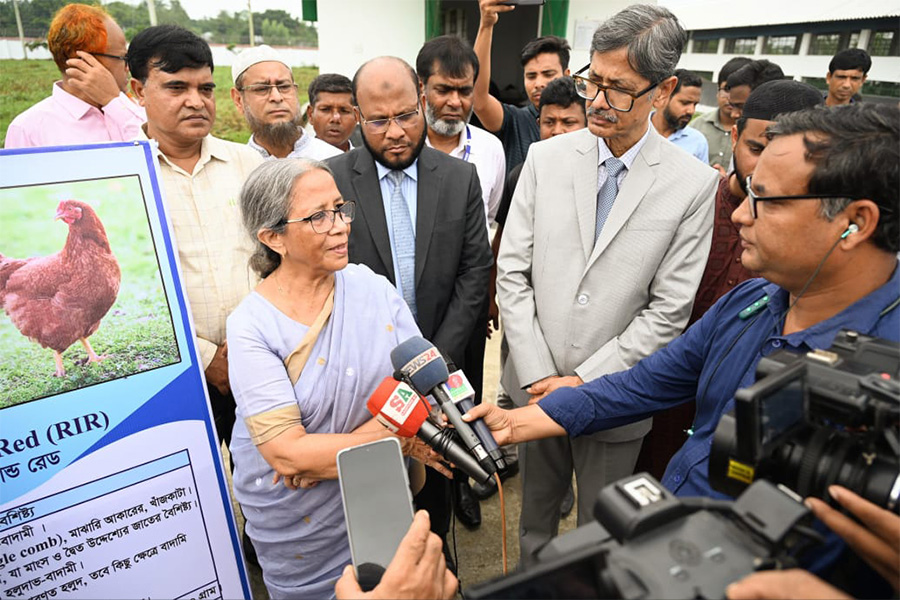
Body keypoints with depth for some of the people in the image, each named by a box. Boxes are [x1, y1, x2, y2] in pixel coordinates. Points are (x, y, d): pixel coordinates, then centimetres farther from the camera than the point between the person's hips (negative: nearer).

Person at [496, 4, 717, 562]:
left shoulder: (694, 184, -10)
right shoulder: (546, 157, -4)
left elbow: (668, 310, -9)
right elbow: (512, 271, -5)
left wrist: (585, 381, -13)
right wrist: (540, 375, -10)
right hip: (536, 385, 2)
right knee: (536, 513, 24)